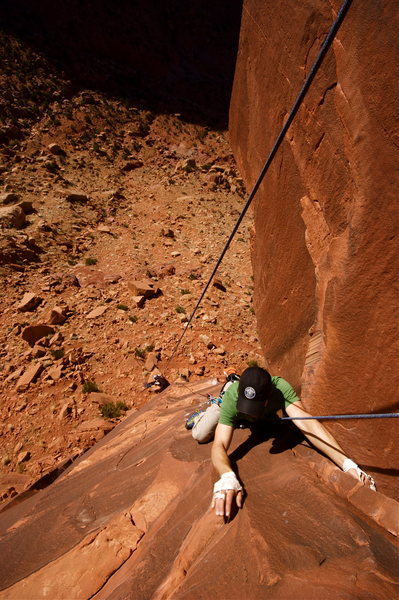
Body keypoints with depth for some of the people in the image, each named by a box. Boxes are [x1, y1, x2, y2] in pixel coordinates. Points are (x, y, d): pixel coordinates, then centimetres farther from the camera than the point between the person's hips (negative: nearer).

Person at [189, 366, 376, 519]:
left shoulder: (280, 387, -47)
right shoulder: (231, 397, -48)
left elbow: (307, 422, -55)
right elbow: (220, 445, -53)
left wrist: (348, 464, -65)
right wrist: (227, 477, -74)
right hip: (231, 408, -1)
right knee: (200, 435, -1)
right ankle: (214, 407, 25)